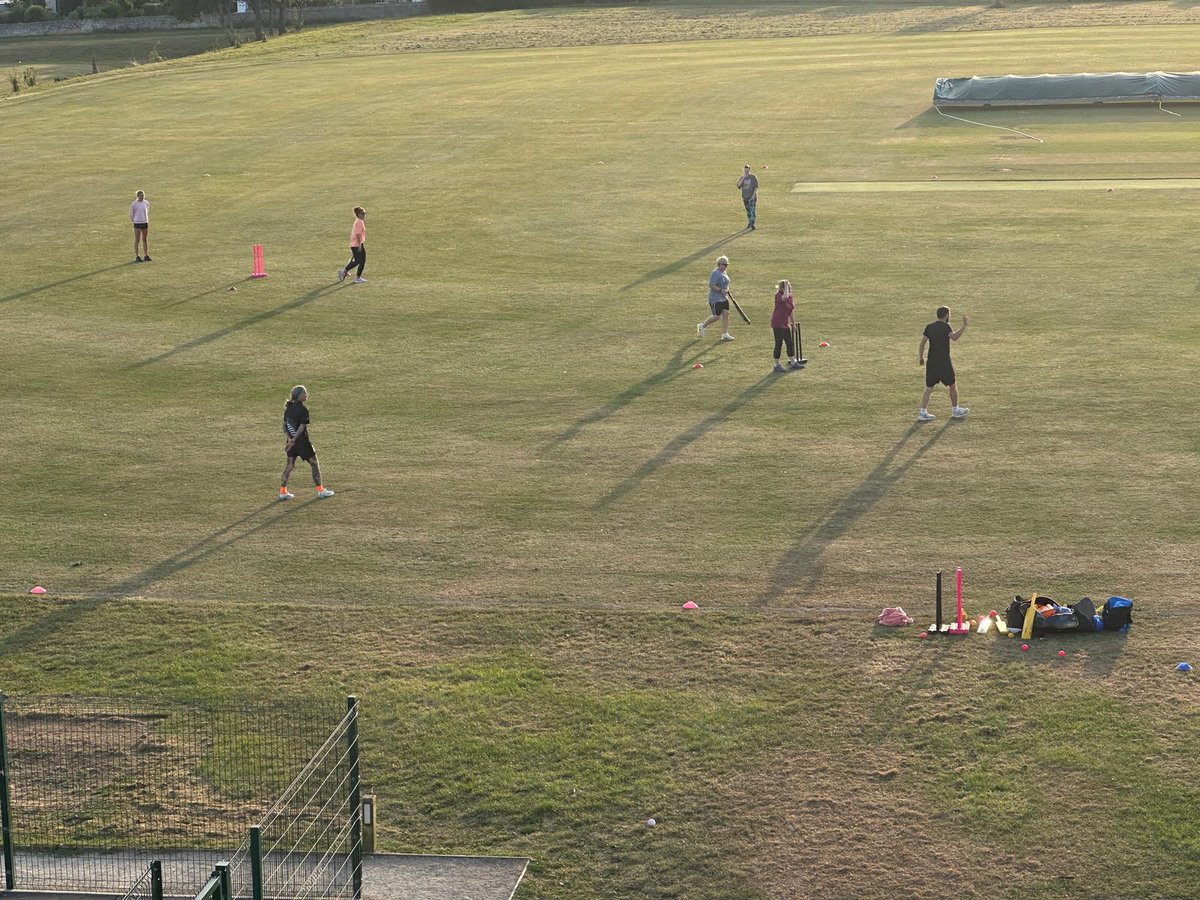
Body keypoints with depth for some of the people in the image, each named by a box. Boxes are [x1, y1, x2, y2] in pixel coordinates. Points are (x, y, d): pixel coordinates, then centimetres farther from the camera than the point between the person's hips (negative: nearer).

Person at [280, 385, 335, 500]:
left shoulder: (289, 408, 5)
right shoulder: (303, 409, -17)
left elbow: (284, 426, 4)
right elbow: (302, 428, -21)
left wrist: (290, 439, -4)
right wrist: (292, 440, -17)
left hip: (292, 441, 7)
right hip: (302, 441, -7)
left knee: (290, 465, 13)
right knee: (314, 464, 7)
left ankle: (282, 491, 13)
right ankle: (320, 490, 12)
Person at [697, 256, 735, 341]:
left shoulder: (723, 272, 10)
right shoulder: (715, 273, -19)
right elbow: (711, 285, -24)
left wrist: (727, 290, 11)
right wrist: (721, 290, -26)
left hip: (724, 298, 9)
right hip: (715, 298, -9)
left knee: (726, 314, 2)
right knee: (717, 316, -3)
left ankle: (724, 334, 7)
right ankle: (702, 326, 19)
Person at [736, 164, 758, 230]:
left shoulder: (753, 177, -5)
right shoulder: (742, 178, 7)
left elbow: (756, 187, -6)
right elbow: (738, 185, -8)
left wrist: (754, 195, -15)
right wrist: (743, 178, -16)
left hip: (752, 197, -5)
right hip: (745, 197, 5)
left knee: (752, 210, -11)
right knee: (748, 210, 14)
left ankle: (752, 225, -15)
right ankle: (749, 223, 27)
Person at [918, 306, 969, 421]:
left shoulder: (929, 327, 6)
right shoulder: (945, 326, -10)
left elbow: (922, 343, 3)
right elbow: (954, 337, -28)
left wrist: (920, 358, 10)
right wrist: (964, 327, -24)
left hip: (931, 362, 5)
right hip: (944, 362, -5)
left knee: (929, 388, 7)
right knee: (953, 385, 13)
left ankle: (922, 413, -2)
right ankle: (955, 410, 25)